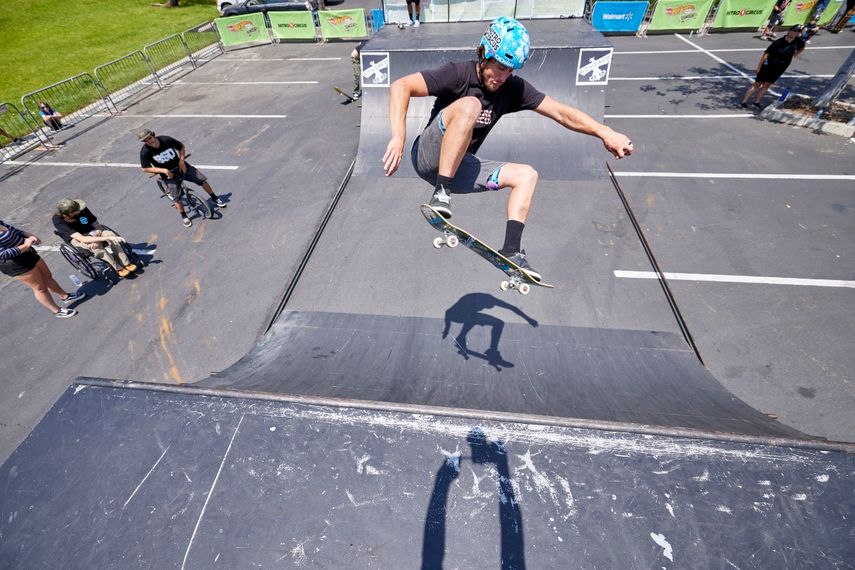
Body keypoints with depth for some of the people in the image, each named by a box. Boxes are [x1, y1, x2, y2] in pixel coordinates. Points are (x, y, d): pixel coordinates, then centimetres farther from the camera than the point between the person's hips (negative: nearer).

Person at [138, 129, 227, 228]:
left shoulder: (166, 139, -15)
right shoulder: (145, 152, -17)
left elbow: (181, 146, 1)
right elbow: (145, 168, -12)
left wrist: (181, 160, -11)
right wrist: (164, 170, -22)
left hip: (181, 166, 2)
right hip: (169, 174, -2)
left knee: (202, 180, -2)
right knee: (177, 197, -7)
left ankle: (215, 198, 20)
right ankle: (184, 217, 15)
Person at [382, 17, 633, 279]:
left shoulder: (514, 88, 2)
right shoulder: (459, 73, -12)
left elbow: (560, 113, -4)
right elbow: (401, 86, -21)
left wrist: (605, 132, -16)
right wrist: (399, 136, -36)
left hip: (459, 168, 6)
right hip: (429, 157, -5)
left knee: (526, 174, -4)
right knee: (469, 105, -29)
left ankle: (511, 251, -14)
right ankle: (441, 195, -31)